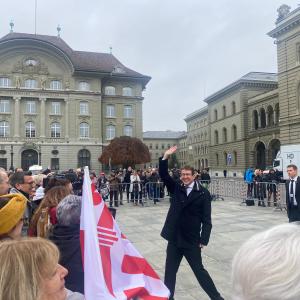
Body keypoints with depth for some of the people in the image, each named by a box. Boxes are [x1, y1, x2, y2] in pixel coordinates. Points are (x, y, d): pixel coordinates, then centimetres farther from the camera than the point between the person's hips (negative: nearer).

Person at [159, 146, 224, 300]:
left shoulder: (203, 193, -8)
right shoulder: (177, 188, 3)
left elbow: (206, 219, -8)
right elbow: (164, 175, -3)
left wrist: (203, 240, -11)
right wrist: (165, 157, -16)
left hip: (192, 241, -3)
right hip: (174, 239, 4)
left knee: (199, 270, 8)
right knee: (170, 271, 14)